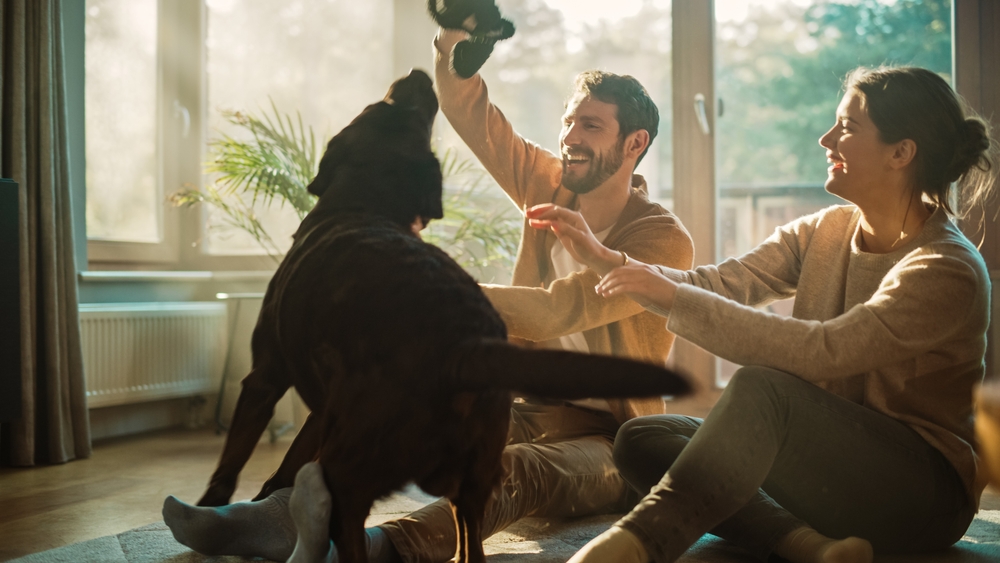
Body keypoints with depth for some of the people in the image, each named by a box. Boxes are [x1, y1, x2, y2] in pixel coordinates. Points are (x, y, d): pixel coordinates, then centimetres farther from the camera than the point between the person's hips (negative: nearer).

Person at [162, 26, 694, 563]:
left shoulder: (664, 241, -14)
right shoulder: (549, 187, 7)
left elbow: (556, 311, -28)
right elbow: (466, 108, 1)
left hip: (606, 441, -7)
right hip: (529, 413, 7)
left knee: (514, 467, -39)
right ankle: (285, 512, -36)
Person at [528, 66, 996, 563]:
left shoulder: (949, 272, -17)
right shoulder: (824, 232, 8)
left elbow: (821, 351, -29)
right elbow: (719, 283, 0)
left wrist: (675, 299, -28)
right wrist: (603, 256, -10)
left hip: (925, 491, -8)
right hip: (829, 464, 8)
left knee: (761, 389, -35)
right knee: (640, 439, -11)